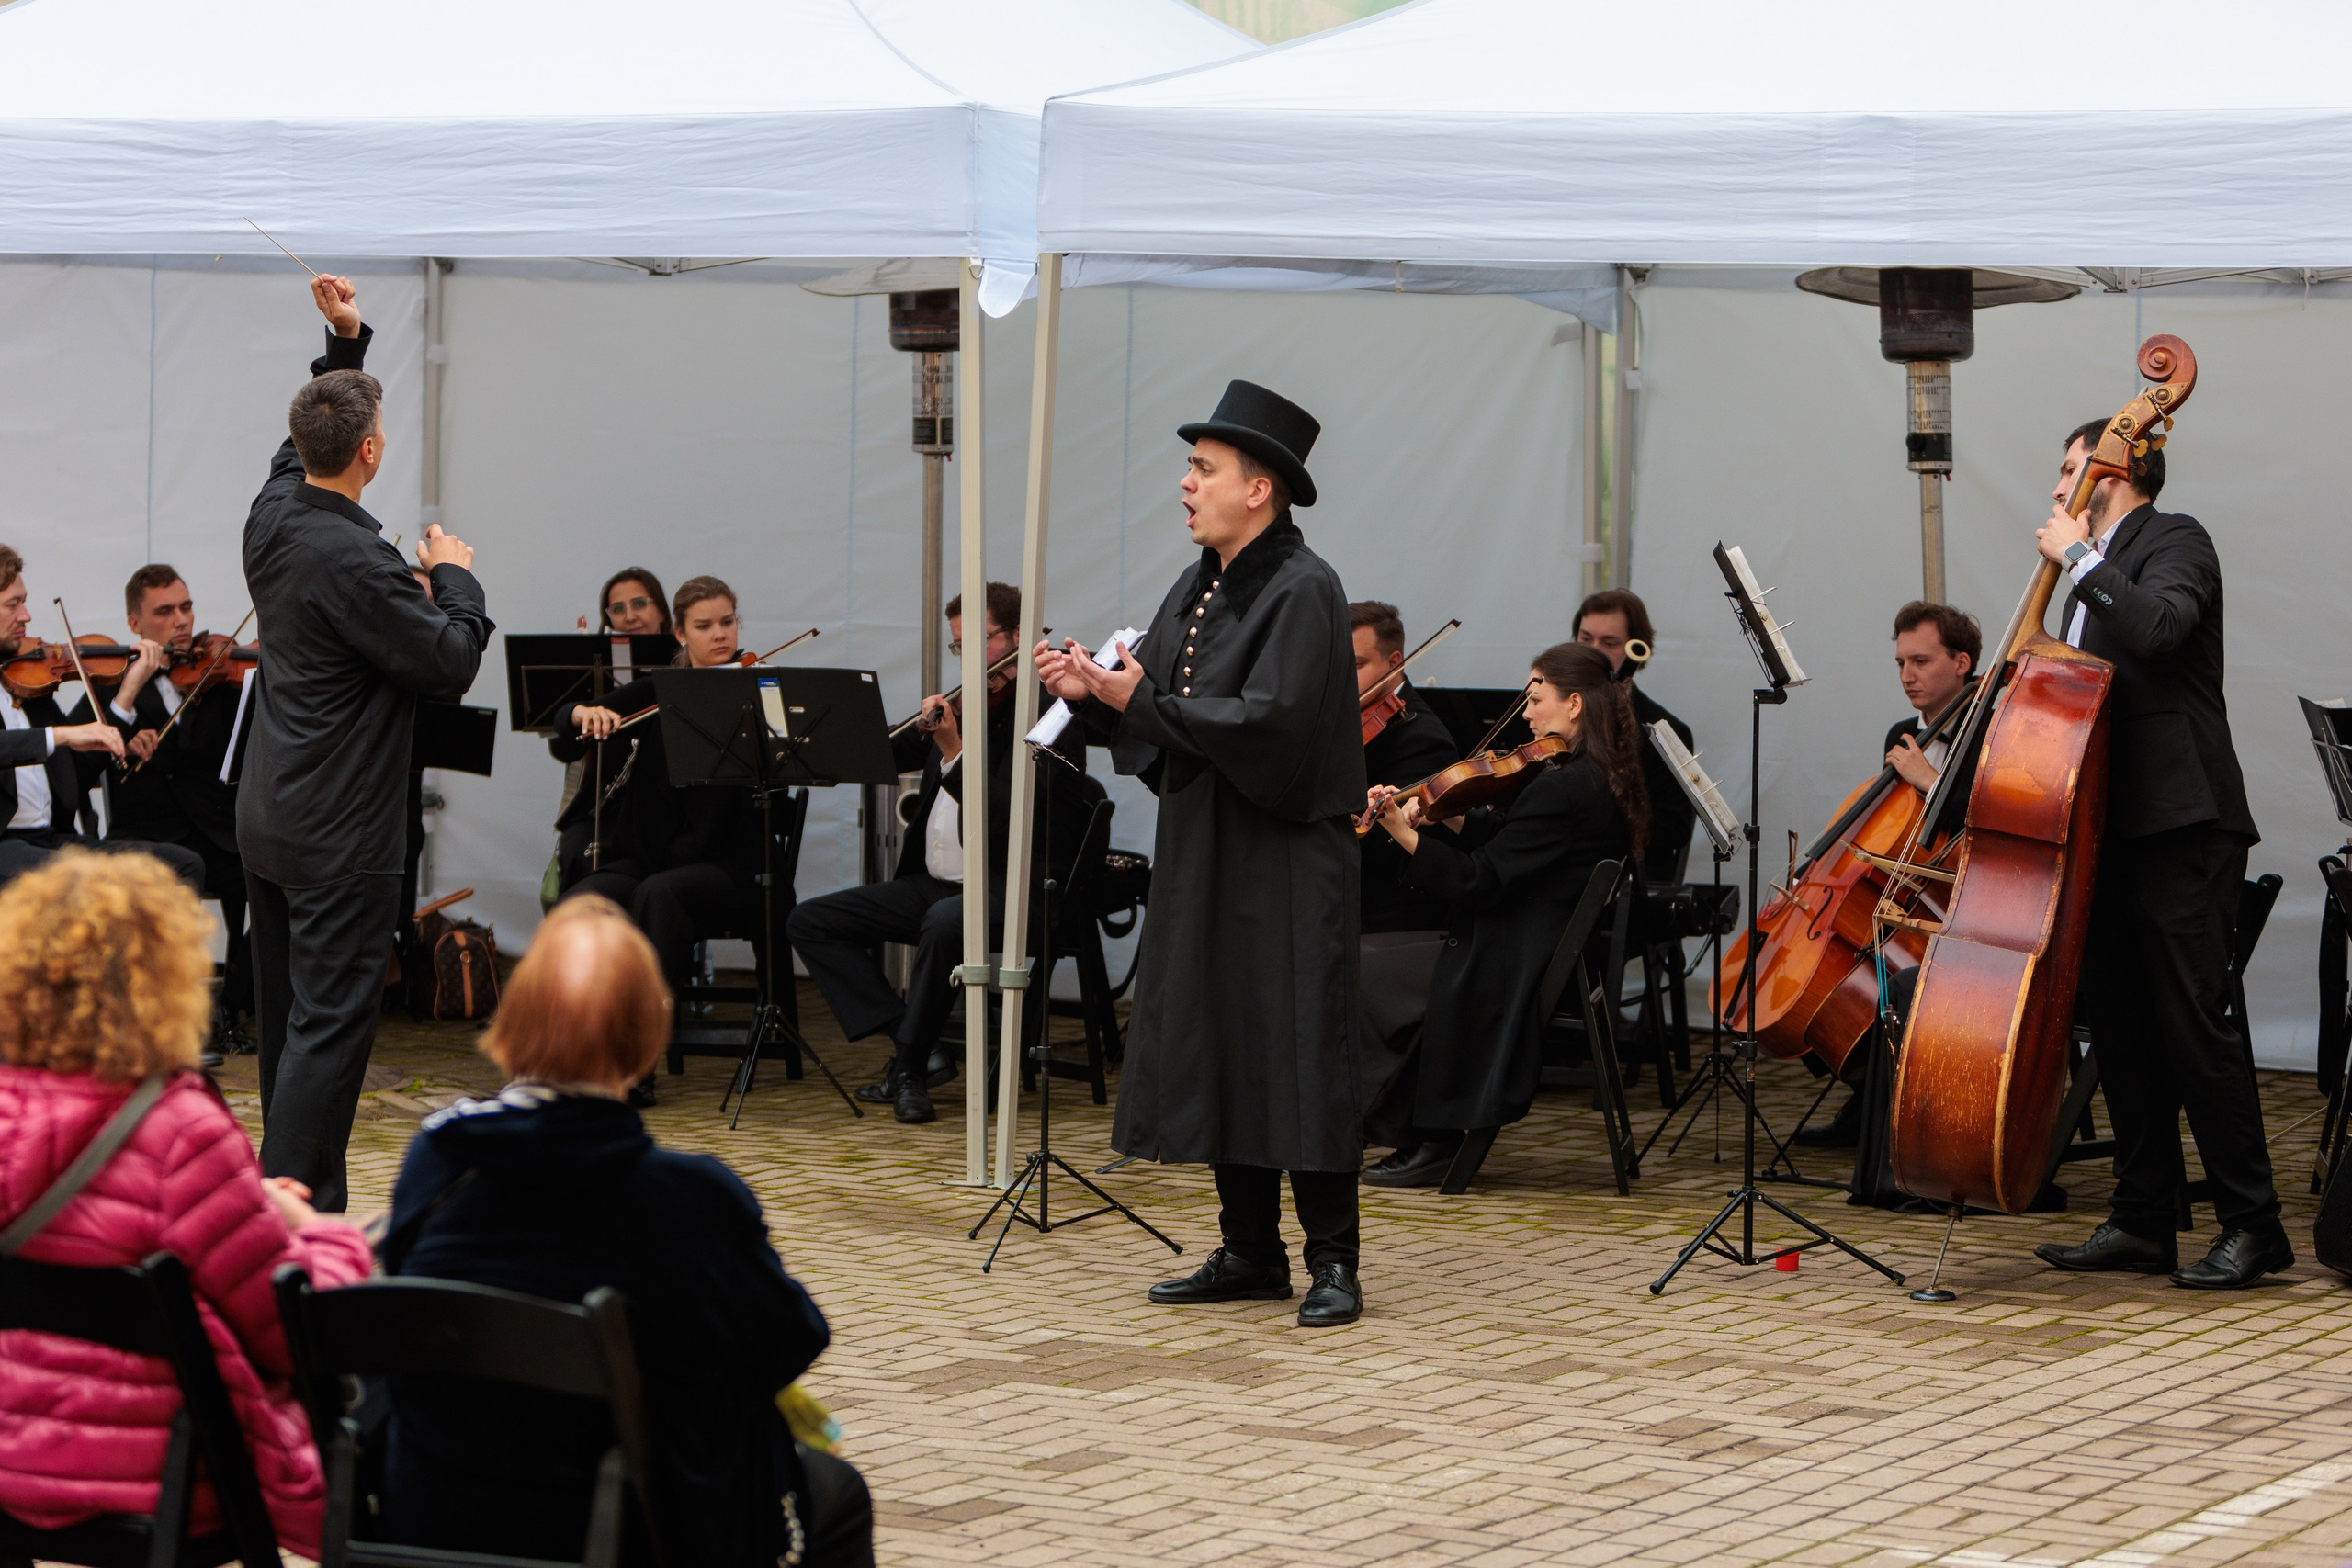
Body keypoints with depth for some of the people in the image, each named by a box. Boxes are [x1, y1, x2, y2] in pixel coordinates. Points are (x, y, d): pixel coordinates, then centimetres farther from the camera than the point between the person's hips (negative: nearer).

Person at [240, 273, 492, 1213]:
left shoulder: (273, 516, 4)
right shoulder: (354, 561, -22)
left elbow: (306, 442, 26)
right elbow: (452, 663, -17)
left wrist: (344, 341, 19)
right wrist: (454, 578, -1)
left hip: (266, 819, 9)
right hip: (341, 836, -9)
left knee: (287, 1019, 14)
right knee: (331, 1024, -7)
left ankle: (293, 1198, 21)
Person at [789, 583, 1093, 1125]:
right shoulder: (963, 704, 16)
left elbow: (1008, 818, -21)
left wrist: (955, 753, -27)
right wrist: (924, 730, -2)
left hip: (1010, 891, -9)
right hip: (934, 882, 9)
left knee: (945, 921, -40)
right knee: (811, 921, -3)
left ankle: (910, 1063, -19)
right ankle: (912, 1046, -13)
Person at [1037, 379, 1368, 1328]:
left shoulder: (1302, 591, -13)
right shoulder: (1198, 591, 13)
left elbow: (1269, 721, -24)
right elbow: (1160, 709, 14)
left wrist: (1142, 702, -19)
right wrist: (1094, 691, -5)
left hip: (1285, 860, -9)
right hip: (1201, 858, 9)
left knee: (1297, 1050, -7)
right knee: (1214, 1049, 10)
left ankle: (1333, 1262, -1)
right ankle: (1251, 1252, 18)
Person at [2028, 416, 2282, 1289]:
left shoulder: (2174, 542, -4)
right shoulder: (2095, 580, 21)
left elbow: (2158, 627, -24)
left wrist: (2080, 557, -16)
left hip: (2179, 826, -9)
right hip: (2111, 828, 9)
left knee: (2194, 1022, -11)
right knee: (2122, 1029, 9)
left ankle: (2252, 1226, -7)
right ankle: (2143, 1222, 14)